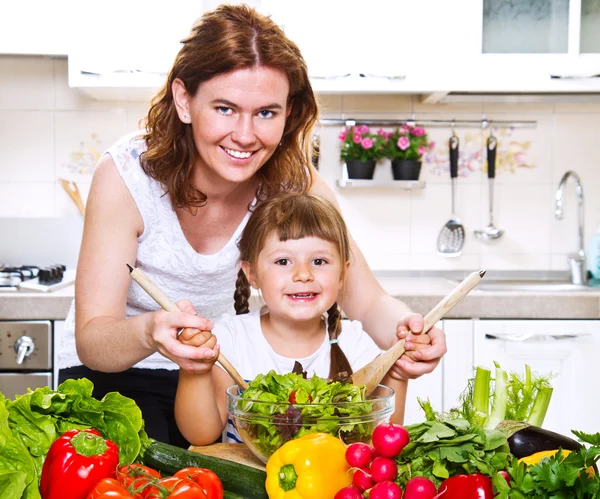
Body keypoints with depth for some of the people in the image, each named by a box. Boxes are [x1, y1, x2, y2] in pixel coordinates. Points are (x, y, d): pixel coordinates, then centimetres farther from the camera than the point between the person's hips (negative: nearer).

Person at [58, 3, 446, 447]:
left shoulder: (294, 182, -16)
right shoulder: (127, 176, -25)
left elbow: (369, 301, -14)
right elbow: (91, 339, -28)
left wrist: (404, 329, -39)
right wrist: (149, 333, -53)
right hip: (115, 375, -3)